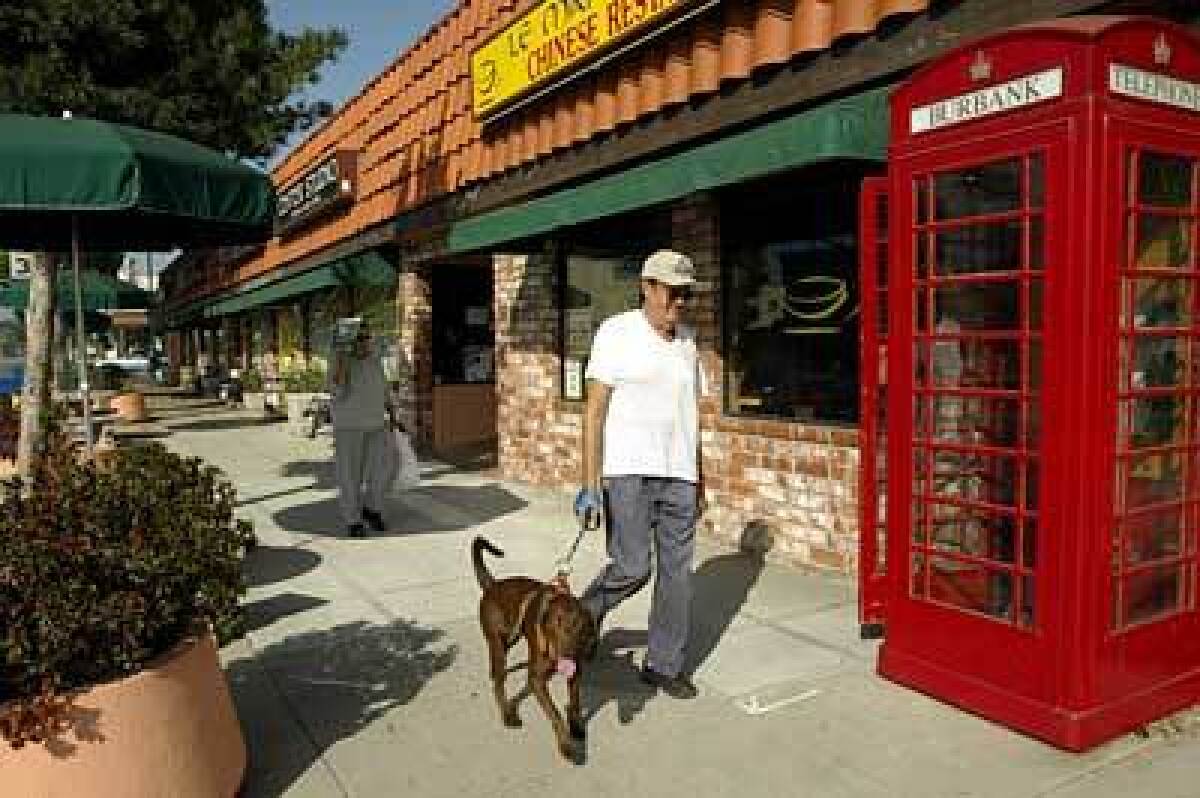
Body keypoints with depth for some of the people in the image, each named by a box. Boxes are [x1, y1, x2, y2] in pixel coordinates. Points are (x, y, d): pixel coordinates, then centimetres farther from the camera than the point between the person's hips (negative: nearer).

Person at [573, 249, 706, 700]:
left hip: (678, 475, 5)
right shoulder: (617, 332, -4)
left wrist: (698, 481, 18)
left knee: (677, 571, 7)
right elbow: (595, 411, -7)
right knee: (632, 569, -9)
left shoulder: (687, 341, 12)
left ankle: (664, 665, 22)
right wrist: (590, 486, -12)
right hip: (628, 471, -5)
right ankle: (582, 616, 21)